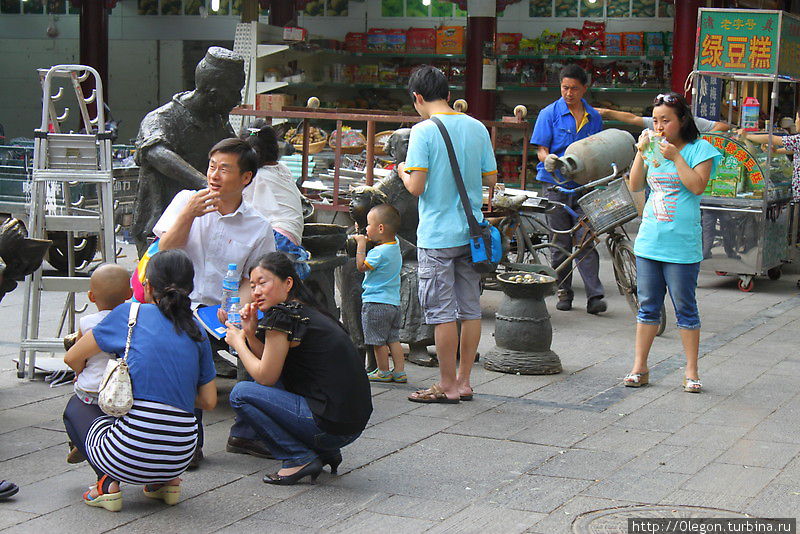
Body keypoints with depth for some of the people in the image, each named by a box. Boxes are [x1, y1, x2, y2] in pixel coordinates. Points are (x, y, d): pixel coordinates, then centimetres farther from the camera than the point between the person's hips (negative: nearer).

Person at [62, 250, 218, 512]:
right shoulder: (196, 331, 10)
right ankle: (167, 481, 16)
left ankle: (108, 484, 6)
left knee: (76, 406, 26)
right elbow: (209, 401, 13)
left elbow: (72, 358, 10)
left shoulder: (129, 313, 1)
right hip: (179, 458, 4)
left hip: (129, 456, -4)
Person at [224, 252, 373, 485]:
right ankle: (325, 452, 18)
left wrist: (238, 342, 9)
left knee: (240, 394, -2)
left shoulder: (283, 315, -11)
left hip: (331, 427, -9)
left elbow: (265, 376, -5)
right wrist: (251, 332, 9)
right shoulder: (308, 312, 16)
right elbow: (270, 367, 21)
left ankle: (300, 459, -3)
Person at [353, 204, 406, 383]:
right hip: (394, 302, 9)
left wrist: (361, 244, -9)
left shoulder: (379, 252, -20)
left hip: (376, 303, -9)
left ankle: (383, 372, 9)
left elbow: (361, 266, -15)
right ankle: (399, 372, 12)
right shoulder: (395, 246, 6)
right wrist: (369, 240, 9)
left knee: (378, 341, 2)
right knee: (393, 339, 12)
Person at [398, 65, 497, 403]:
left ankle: (448, 386, 7)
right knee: (470, 309, 11)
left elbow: (416, 187, -16)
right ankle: (464, 382, 18)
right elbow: (491, 178, 8)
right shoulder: (477, 128, 5)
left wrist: (403, 172, 4)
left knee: (442, 312, 1)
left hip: (437, 235, -6)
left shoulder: (423, 131, -12)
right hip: (471, 232, 6)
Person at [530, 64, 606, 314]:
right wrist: (547, 159, -25)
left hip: (584, 187, 1)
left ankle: (595, 296, -8)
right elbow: (541, 149, -3)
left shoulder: (594, 117, 12)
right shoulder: (549, 113, 2)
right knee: (561, 243, 4)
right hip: (556, 185, -1)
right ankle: (564, 292, 15)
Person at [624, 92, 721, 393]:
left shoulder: (700, 149, -2)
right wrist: (641, 152, -3)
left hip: (682, 244, -4)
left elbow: (697, 186, -15)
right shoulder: (654, 148, 11)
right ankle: (639, 368, 14)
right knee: (648, 306, 8)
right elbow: (635, 185, 7)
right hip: (649, 240, 4)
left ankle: (691, 372, 10)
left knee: (685, 308, 2)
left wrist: (675, 156, -16)